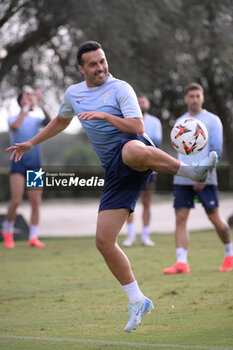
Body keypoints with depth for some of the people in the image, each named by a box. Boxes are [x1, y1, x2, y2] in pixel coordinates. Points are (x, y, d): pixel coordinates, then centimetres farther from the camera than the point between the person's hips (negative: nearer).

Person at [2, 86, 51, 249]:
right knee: (16, 200, -12)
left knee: (36, 202, -2)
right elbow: (15, 126, -22)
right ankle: (7, 230, 11)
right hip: (18, 163, -3)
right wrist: (26, 107, -20)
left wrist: (41, 104, -26)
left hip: (35, 165, 3)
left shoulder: (37, 118, 10)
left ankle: (33, 237, 2)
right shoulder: (13, 119, 3)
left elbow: (48, 121, -13)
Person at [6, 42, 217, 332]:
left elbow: (138, 127, -9)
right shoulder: (73, 94, 19)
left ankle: (194, 171, -40)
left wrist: (105, 115, -17)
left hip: (132, 145, -6)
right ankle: (137, 302, 7)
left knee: (133, 150, -48)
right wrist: (31, 143, 46)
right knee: (104, 241, -4)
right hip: (115, 171, 6)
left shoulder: (120, 88, 2)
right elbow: (60, 121, 40)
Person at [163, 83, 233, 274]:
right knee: (180, 218, -7)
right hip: (182, 179, 4)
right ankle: (182, 263, -11)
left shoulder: (212, 120, -1)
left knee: (215, 218, 1)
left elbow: (217, 150, -7)